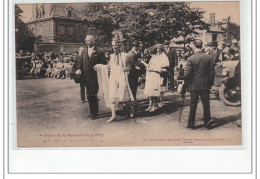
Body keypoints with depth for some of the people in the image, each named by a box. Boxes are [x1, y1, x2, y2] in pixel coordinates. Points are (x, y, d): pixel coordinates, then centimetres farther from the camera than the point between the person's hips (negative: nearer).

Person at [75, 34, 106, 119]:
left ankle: (94, 112, 3)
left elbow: (103, 64, 0)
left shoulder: (99, 52, -3)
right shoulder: (84, 51, 13)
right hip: (86, 76, 5)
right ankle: (92, 111, 21)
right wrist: (79, 69, -6)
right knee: (89, 95, 10)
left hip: (94, 76, -5)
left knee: (93, 94, -8)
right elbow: (80, 61, 10)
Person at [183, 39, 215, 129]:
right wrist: (210, 83, 14)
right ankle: (207, 123, 16)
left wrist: (186, 84, 2)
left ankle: (191, 124, 13)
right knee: (206, 104, 11)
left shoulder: (191, 59, -13)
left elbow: (187, 74, -14)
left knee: (193, 105, 6)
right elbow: (212, 72, 2)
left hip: (194, 85, -2)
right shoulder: (208, 58, -2)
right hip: (205, 85, 2)